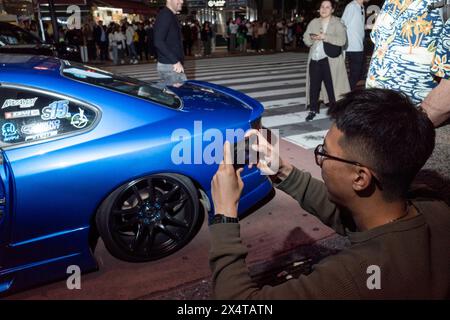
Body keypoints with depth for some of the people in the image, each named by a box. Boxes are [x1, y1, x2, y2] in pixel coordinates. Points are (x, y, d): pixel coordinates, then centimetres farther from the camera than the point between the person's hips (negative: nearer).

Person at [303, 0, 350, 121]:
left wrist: (325, 37, -21)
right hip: (314, 59, 4)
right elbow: (306, 39, 9)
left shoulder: (337, 23, 1)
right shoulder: (314, 22, 13)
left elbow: (342, 40, -13)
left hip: (330, 60, -3)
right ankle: (313, 110, 13)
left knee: (331, 85, 0)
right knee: (313, 85, 3)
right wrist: (312, 38, -13)